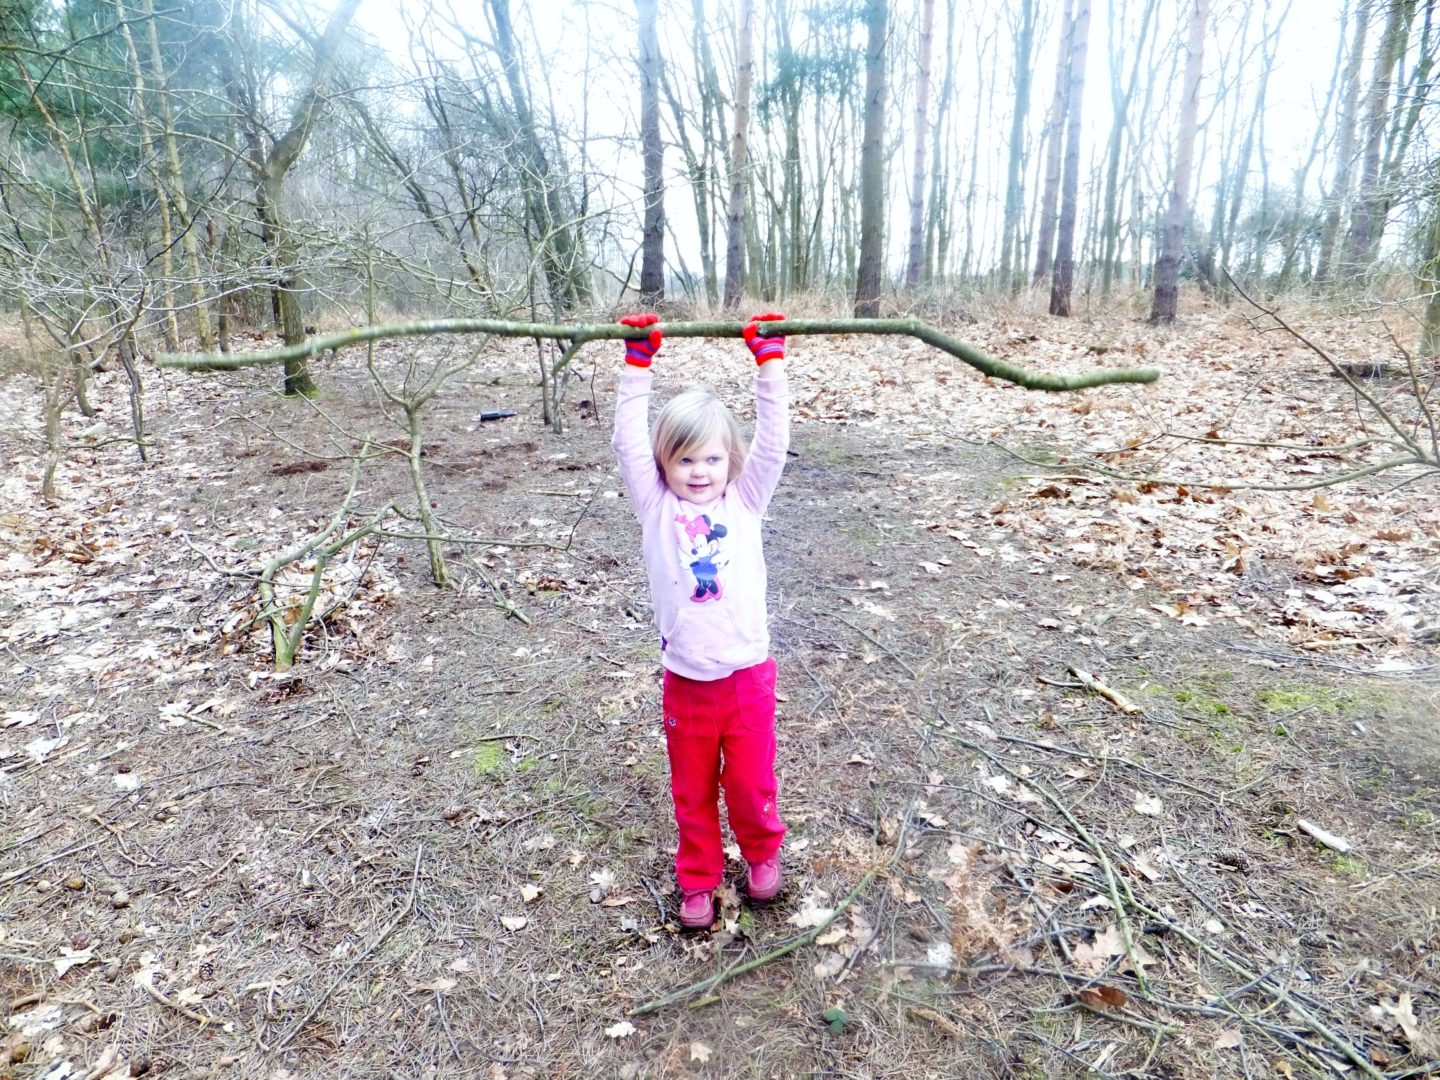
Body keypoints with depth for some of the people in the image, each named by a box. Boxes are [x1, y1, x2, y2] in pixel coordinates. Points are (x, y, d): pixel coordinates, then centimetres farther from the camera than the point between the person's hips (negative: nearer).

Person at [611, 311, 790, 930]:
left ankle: (762, 852, 44)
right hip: (686, 683, 0)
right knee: (693, 792, 17)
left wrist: (769, 361, -8)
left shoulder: (744, 501, 0)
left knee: (752, 784, 14)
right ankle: (697, 879, 40)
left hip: (748, 675, 0)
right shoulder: (657, 508, -1)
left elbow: (773, 440, -6)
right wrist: (637, 364, -9)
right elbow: (628, 444, -7)